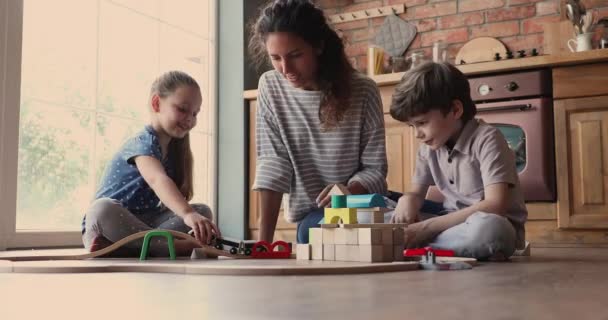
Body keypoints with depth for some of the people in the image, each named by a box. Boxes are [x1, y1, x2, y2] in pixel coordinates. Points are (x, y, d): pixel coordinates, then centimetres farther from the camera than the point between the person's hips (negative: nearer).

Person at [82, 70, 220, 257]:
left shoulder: (174, 148, 10)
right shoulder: (144, 142, -17)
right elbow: (158, 179, -38)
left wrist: (195, 214, -15)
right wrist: (188, 213, -54)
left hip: (143, 223, 7)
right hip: (111, 221, -7)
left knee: (203, 211, -12)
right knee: (102, 209, -39)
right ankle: (175, 246, -32)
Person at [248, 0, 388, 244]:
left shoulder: (362, 92, -15)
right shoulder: (270, 87, -7)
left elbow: (375, 169, -10)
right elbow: (272, 165, -9)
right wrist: (264, 240, -17)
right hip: (310, 212, 2)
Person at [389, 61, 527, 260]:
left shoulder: (487, 139, -18)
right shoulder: (429, 146, 3)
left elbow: (495, 205, -27)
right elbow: (417, 192, 12)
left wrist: (427, 227, -28)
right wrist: (407, 200, -15)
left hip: (496, 226, -6)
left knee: (487, 226, -41)